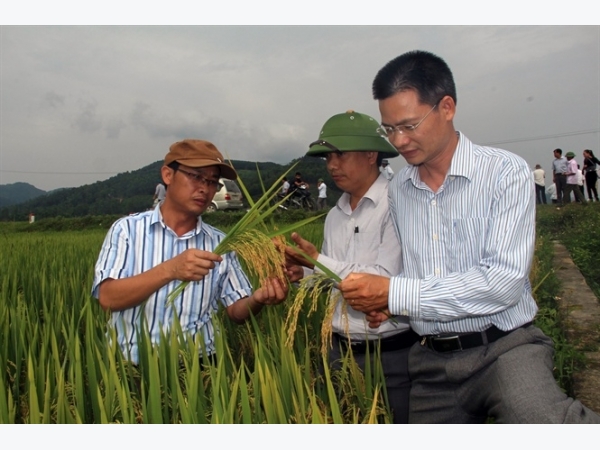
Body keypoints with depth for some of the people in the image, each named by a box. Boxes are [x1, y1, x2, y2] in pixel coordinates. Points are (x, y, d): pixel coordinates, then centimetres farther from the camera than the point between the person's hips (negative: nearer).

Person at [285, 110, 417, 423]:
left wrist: (318, 261, -19)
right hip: (340, 350, 7)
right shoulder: (334, 215, 7)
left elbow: (389, 279, -22)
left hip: (392, 353, -6)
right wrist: (304, 274, -5)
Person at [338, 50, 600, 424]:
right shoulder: (398, 189, 6)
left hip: (504, 347, -5)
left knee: (540, 418, -34)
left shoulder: (506, 173, -9)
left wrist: (395, 294, -20)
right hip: (432, 362, 6)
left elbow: (504, 282, -19)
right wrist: (380, 302, -5)